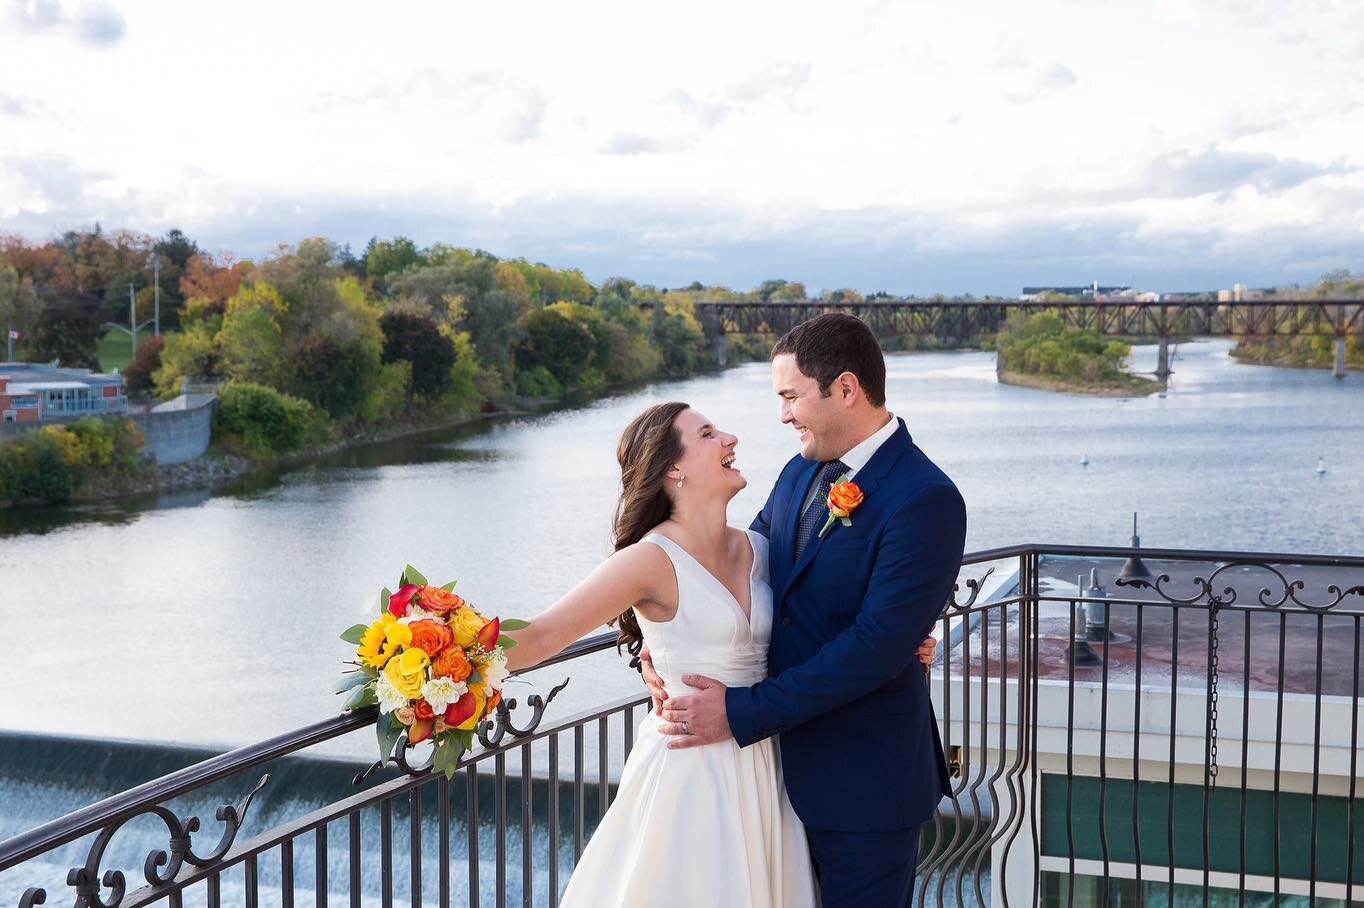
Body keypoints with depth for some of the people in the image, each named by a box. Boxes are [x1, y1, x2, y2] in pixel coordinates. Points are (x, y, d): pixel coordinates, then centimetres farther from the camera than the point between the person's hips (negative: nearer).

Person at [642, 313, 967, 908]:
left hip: (863, 777, -7)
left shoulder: (925, 501, -20)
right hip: (786, 757, 7)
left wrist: (742, 712, -22)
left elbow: (876, 647, -25)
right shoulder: (801, 473, 5)